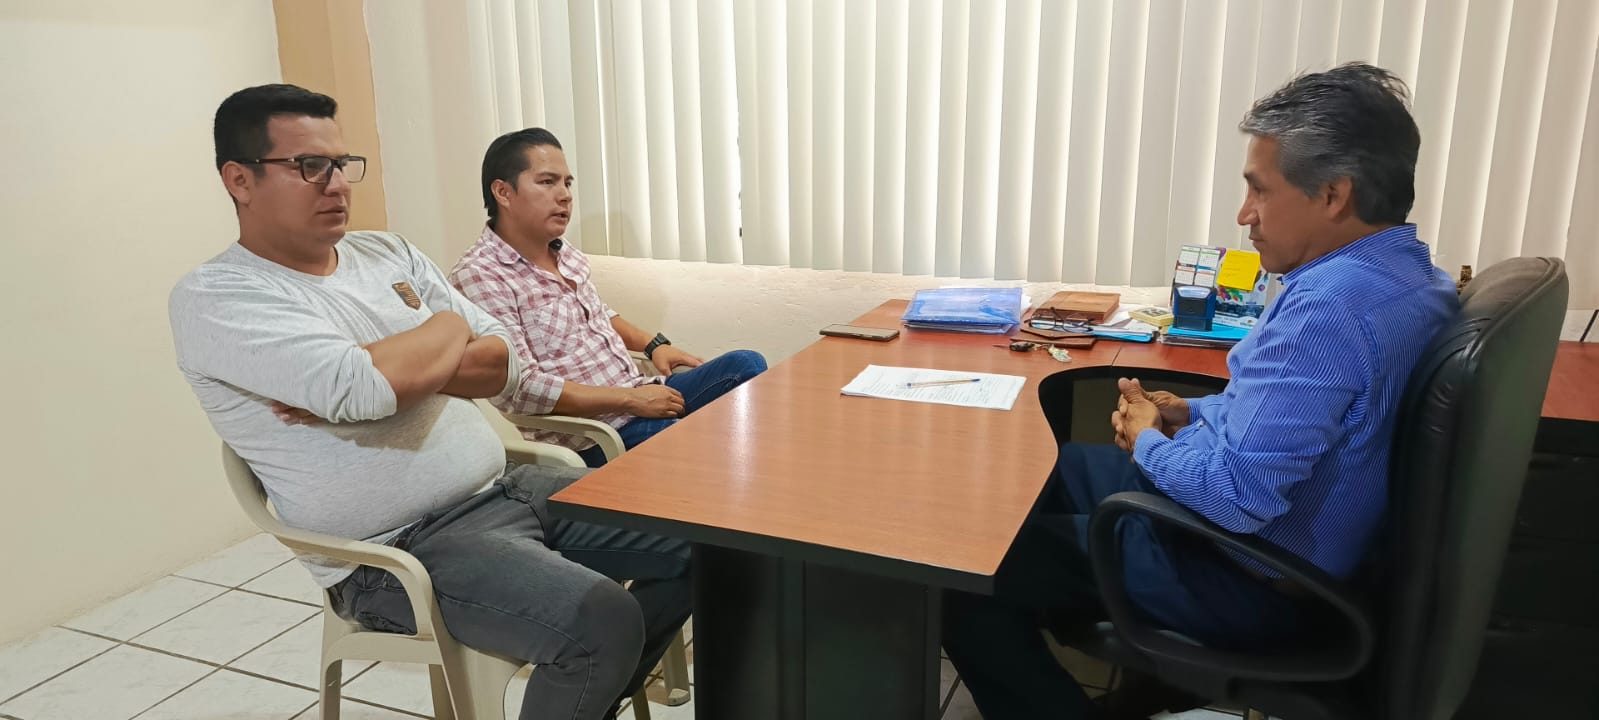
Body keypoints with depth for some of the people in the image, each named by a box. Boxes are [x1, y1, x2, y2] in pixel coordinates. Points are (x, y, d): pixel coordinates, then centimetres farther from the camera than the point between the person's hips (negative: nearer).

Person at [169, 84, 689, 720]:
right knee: (602, 619, -29)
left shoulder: (390, 253, 11)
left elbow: (503, 362, 5)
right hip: (398, 553, -7)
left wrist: (395, 371, -12)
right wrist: (448, 327, -5)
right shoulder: (213, 299, -9)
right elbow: (368, 387, -26)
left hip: (508, 488, 8)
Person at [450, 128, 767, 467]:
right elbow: (521, 388, -24)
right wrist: (630, 399, -21)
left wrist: (654, 344, 10)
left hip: (638, 399, 9)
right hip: (594, 438, -9)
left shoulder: (566, 253, 9)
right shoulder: (478, 277, -17)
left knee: (746, 364, 3)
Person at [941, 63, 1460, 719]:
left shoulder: (1328, 308, -31)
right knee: (1051, 469, 22)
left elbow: (1237, 496, -33)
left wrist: (1148, 441, -13)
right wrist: (1189, 414, 3)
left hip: (1248, 584, -10)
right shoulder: (1404, 272, 2)